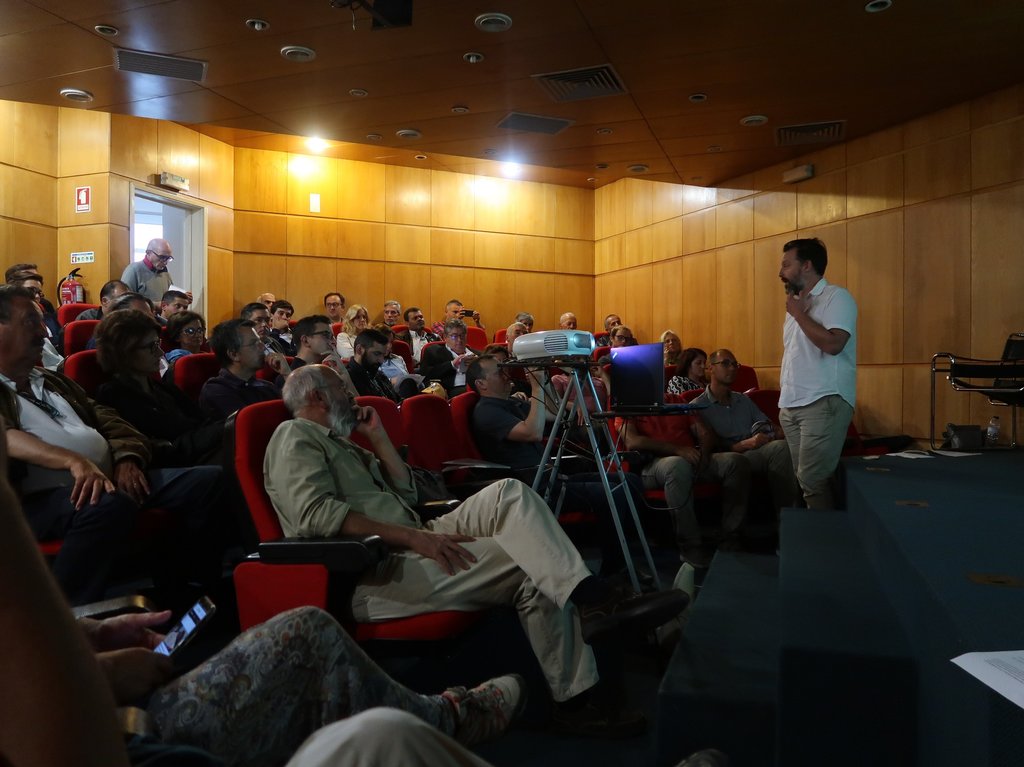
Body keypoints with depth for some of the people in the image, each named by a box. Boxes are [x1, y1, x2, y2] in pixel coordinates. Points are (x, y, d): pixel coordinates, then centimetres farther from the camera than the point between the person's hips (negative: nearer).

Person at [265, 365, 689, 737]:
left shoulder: (341, 444, 27)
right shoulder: (295, 435, -2)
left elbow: (406, 495, 22)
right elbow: (316, 513, -21)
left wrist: (378, 437, 14)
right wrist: (413, 536, -26)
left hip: (404, 546, 9)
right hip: (370, 575, -9)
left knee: (509, 494, -12)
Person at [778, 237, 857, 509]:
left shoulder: (837, 297, -7)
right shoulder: (796, 303, 19)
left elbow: (832, 344, -22)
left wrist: (798, 313, -11)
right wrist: (784, 397, 15)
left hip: (823, 403, -8)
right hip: (791, 406, 8)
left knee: (812, 479, -11)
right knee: (803, 478, 9)